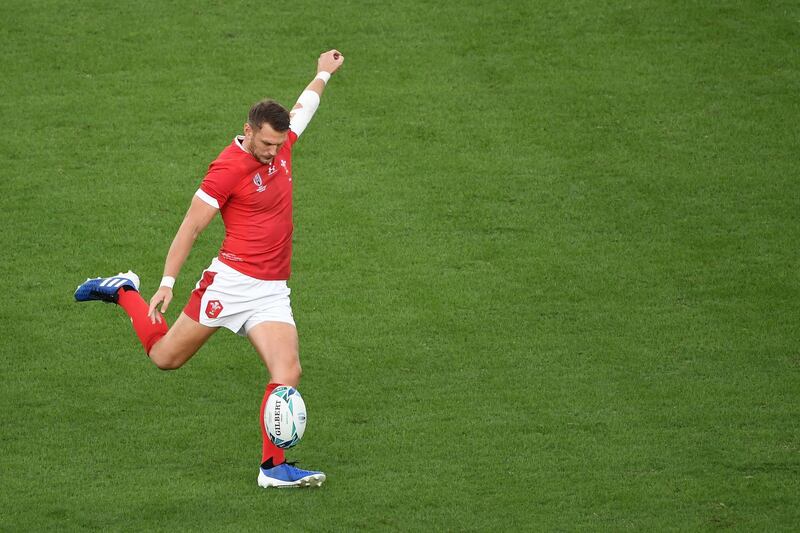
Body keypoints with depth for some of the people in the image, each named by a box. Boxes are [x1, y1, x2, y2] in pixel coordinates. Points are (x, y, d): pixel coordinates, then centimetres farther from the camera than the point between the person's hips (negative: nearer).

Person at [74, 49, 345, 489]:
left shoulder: (280, 144, 6)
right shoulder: (229, 167, -15)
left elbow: (302, 109, 29)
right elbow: (191, 226, -12)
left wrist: (323, 74, 44)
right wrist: (168, 282, -15)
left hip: (273, 291, 6)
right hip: (231, 281, -6)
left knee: (288, 373, -12)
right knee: (165, 356, 7)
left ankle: (273, 466, -7)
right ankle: (125, 292, 32)